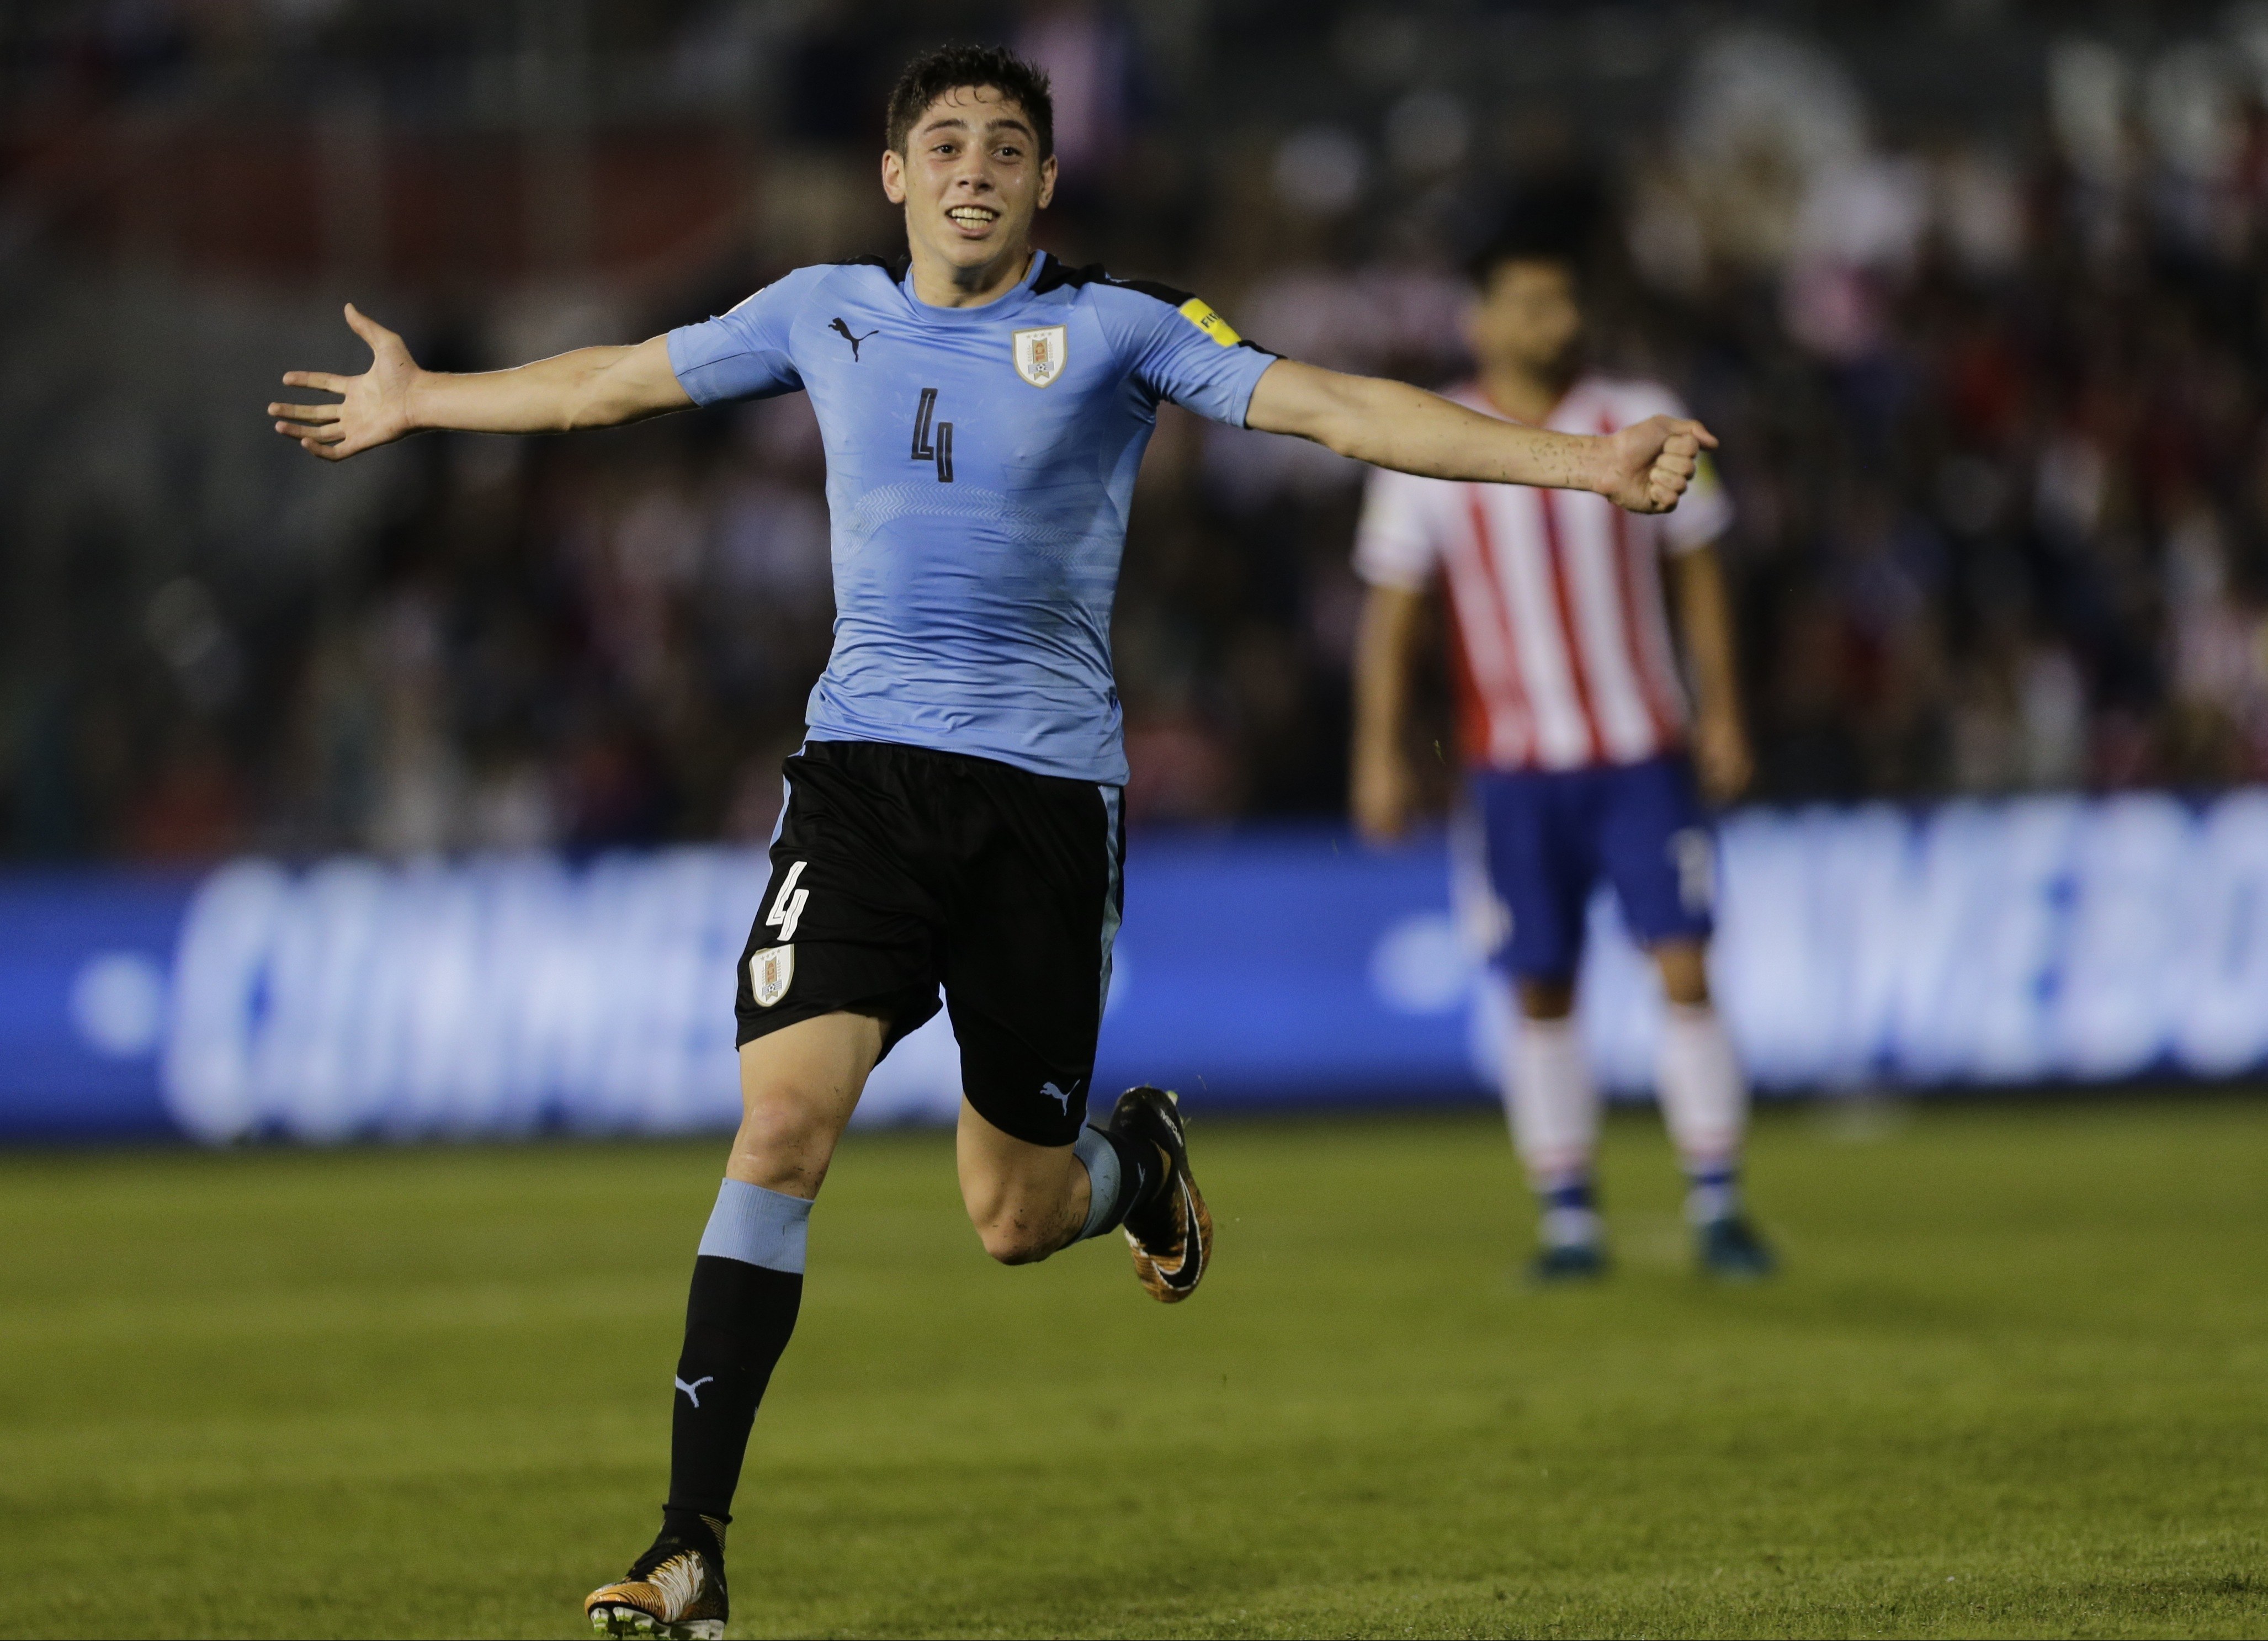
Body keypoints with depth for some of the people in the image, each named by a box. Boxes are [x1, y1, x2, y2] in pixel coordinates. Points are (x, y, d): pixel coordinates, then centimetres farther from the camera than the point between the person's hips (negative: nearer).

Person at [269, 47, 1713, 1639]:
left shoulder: (1116, 329, 1)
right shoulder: (825, 314, 9)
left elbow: (1334, 407, -6)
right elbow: (618, 379, 24)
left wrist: (1580, 461, -15)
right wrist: (419, 402, 35)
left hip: (1047, 787, -1)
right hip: (866, 771, 1)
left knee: (1014, 1218, 2)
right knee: (784, 1118, -18)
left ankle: (1138, 1155, 42)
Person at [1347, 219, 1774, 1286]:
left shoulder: (1643, 425, 3)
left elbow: (1697, 569, 11)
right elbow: (1392, 605, 4)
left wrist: (1720, 714, 7)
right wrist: (1380, 754, -1)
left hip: (1645, 757, 0)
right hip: (1515, 769, 0)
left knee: (1685, 970, -8)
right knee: (1543, 995, 1)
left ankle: (1717, 1208, -2)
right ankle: (1568, 1219, 10)